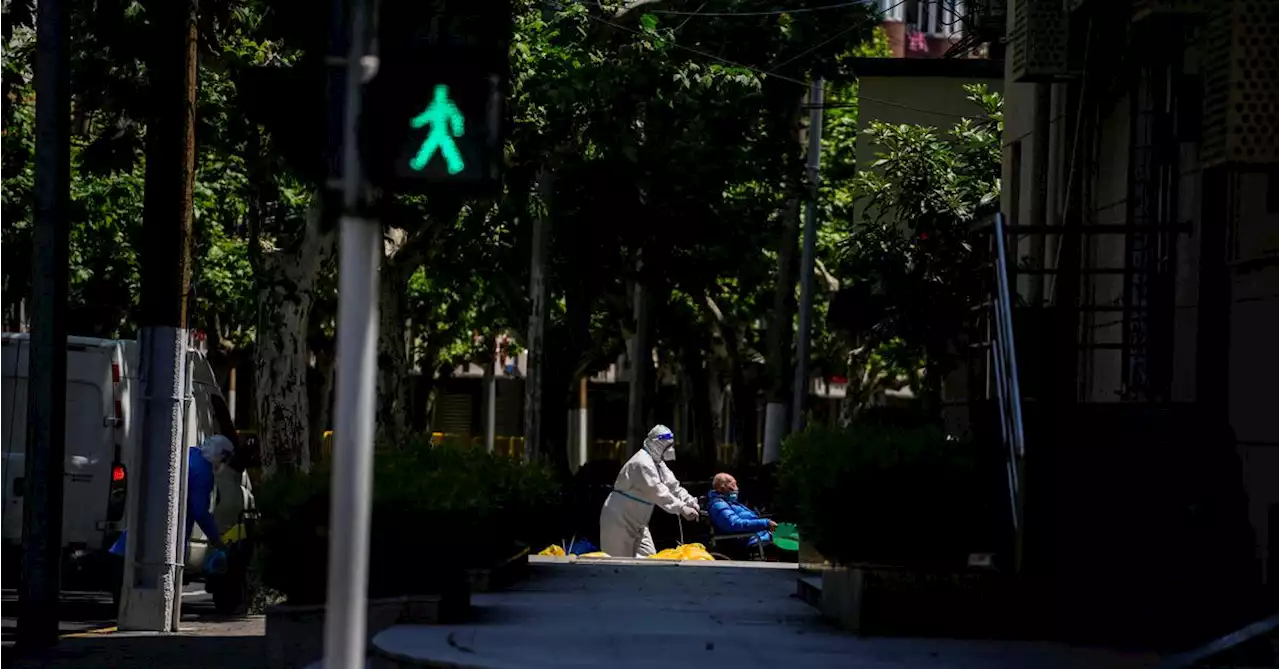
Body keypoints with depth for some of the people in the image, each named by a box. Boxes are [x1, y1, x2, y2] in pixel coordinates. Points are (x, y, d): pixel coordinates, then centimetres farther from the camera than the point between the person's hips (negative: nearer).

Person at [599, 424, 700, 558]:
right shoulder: (642, 463, -24)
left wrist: (690, 502, -12)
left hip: (637, 522, 10)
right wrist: (682, 509, -38)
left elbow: (673, 485, 5)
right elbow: (657, 492, -33)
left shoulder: (658, 463, 10)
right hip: (619, 520, -10)